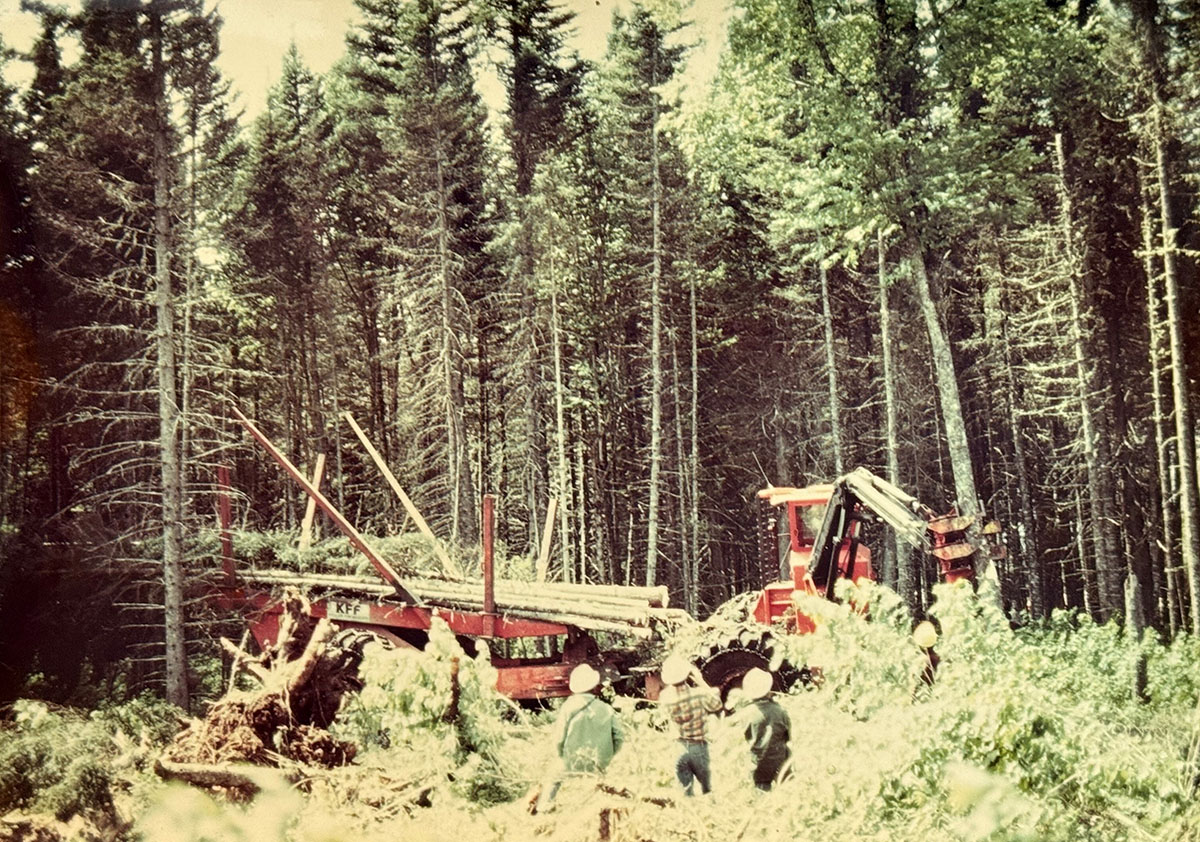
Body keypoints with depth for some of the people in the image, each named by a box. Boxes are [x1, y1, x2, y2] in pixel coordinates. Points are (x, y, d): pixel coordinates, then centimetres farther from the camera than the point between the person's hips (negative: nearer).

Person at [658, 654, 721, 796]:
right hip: (698, 746, -1)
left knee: (685, 788, 14)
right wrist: (701, 681, 0)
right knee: (706, 787, 21)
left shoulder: (665, 697, -16)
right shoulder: (699, 694, -21)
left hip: (677, 748, 1)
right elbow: (717, 705, 0)